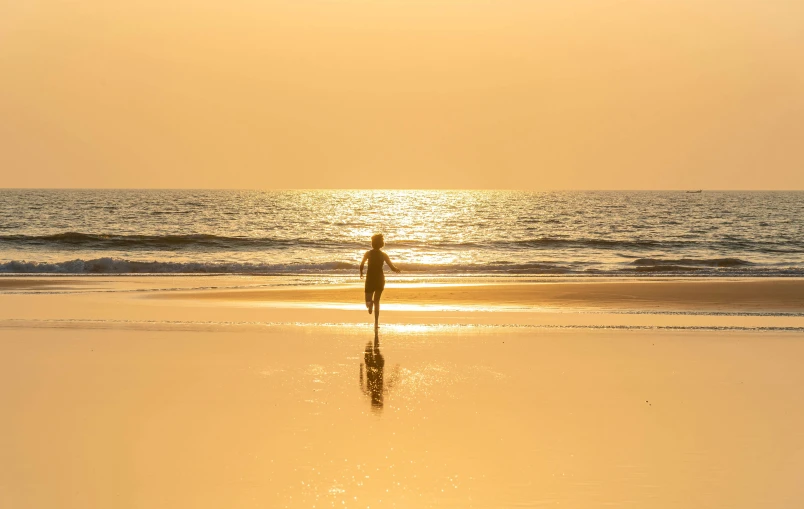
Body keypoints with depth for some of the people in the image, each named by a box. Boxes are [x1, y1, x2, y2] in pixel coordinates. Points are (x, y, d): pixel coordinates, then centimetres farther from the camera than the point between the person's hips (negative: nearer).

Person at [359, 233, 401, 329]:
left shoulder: (368, 253, -4)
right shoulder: (384, 255, -5)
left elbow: (361, 265, 1)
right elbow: (393, 268, -7)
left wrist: (361, 273, 21)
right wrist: (397, 270, 15)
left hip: (370, 279, -1)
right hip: (380, 279, 1)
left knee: (368, 301, 8)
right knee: (377, 301, 17)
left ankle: (370, 303, -31)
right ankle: (376, 323, 13)